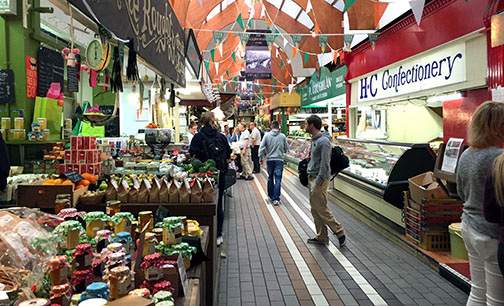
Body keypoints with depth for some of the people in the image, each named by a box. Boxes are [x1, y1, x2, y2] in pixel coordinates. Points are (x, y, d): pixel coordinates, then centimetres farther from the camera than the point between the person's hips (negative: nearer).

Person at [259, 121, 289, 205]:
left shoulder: (267, 135, -3)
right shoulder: (283, 136, -2)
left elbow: (261, 147, -4)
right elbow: (286, 148, 5)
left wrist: (261, 157, 5)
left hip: (269, 159, 1)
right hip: (279, 160, -1)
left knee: (270, 178, 17)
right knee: (278, 179, -2)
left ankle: (271, 196, 27)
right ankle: (276, 198, -8)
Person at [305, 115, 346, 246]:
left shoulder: (323, 141, -18)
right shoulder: (314, 140, 14)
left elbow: (325, 163, -21)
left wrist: (318, 182, -21)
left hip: (320, 179, -10)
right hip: (312, 178, 10)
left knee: (322, 210, -4)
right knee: (315, 210, 12)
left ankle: (339, 232, 10)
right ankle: (321, 237, 21)